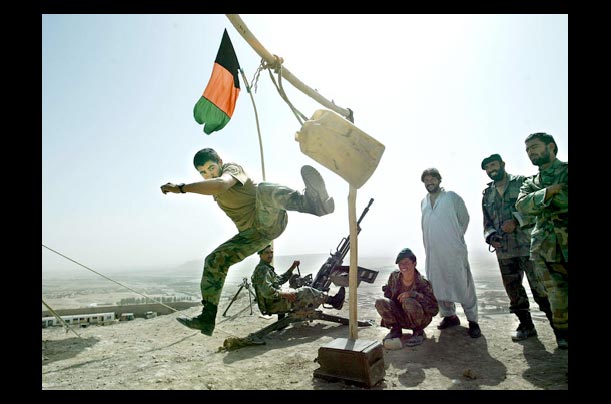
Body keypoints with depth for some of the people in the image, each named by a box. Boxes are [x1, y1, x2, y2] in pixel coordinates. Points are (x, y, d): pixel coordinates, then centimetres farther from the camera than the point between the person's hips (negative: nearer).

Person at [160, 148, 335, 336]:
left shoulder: (232, 167, -10)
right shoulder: (213, 188, 16)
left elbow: (221, 184, -34)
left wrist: (181, 188, -35)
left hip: (269, 220, -8)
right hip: (251, 234, 8)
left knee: (264, 189, -38)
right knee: (214, 261, 2)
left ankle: (311, 201, -68)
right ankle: (207, 319, 5)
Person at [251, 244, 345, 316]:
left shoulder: (267, 268, 17)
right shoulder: (262, 269, -16)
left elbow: (280, 279, 26)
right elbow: (267, 291, -28)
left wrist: (292, 267, 17)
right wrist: (285, 294, -24)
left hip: (277, 301, 11)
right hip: (273, 305, -11)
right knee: (306, 292, -16)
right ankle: (333, 301, -6)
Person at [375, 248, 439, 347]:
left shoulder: (423, 282, -19)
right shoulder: (394, 276, -7)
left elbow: (434, 308, -27)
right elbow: (387, 295, 9)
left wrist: (412, 294, -37)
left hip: (421, 319, -4)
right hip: (400, 318, 4)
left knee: (408, 302, -36)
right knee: (380, 302, -23)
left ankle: (418, 332, -7)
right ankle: (396, 329, 2)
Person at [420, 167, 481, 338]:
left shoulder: (452, 197, 0)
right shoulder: (423, 202, 13)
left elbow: (465, 218, 3)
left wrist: (457, 237, 1)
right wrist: (428, 244, 14)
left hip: (454, 251, -5)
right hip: (433, 253, 5)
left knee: (463, 285, -1)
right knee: (439, 286, 10)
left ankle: (472, 320, 10)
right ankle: (449, 315, 25)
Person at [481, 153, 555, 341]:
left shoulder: (522, 182, 1)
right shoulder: (487, 194, 14)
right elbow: (487, 222, 16)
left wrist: (517, 221, -18)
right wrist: (491, 236, -1)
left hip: (527, 245, -4)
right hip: (504, 250, 5)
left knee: (540, 287, -2)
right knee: (513, 290, 9)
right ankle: (526, 325, 22)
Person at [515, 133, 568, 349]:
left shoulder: (566, 171, 4)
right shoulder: (530, 183, 16)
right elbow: (522, 205, -5)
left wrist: (537, 201, -8)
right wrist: (549, 191, -16)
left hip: (565, 243, -3)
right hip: (545, 248, 3)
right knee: (556, 294, 7)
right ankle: (562, 333, 22)